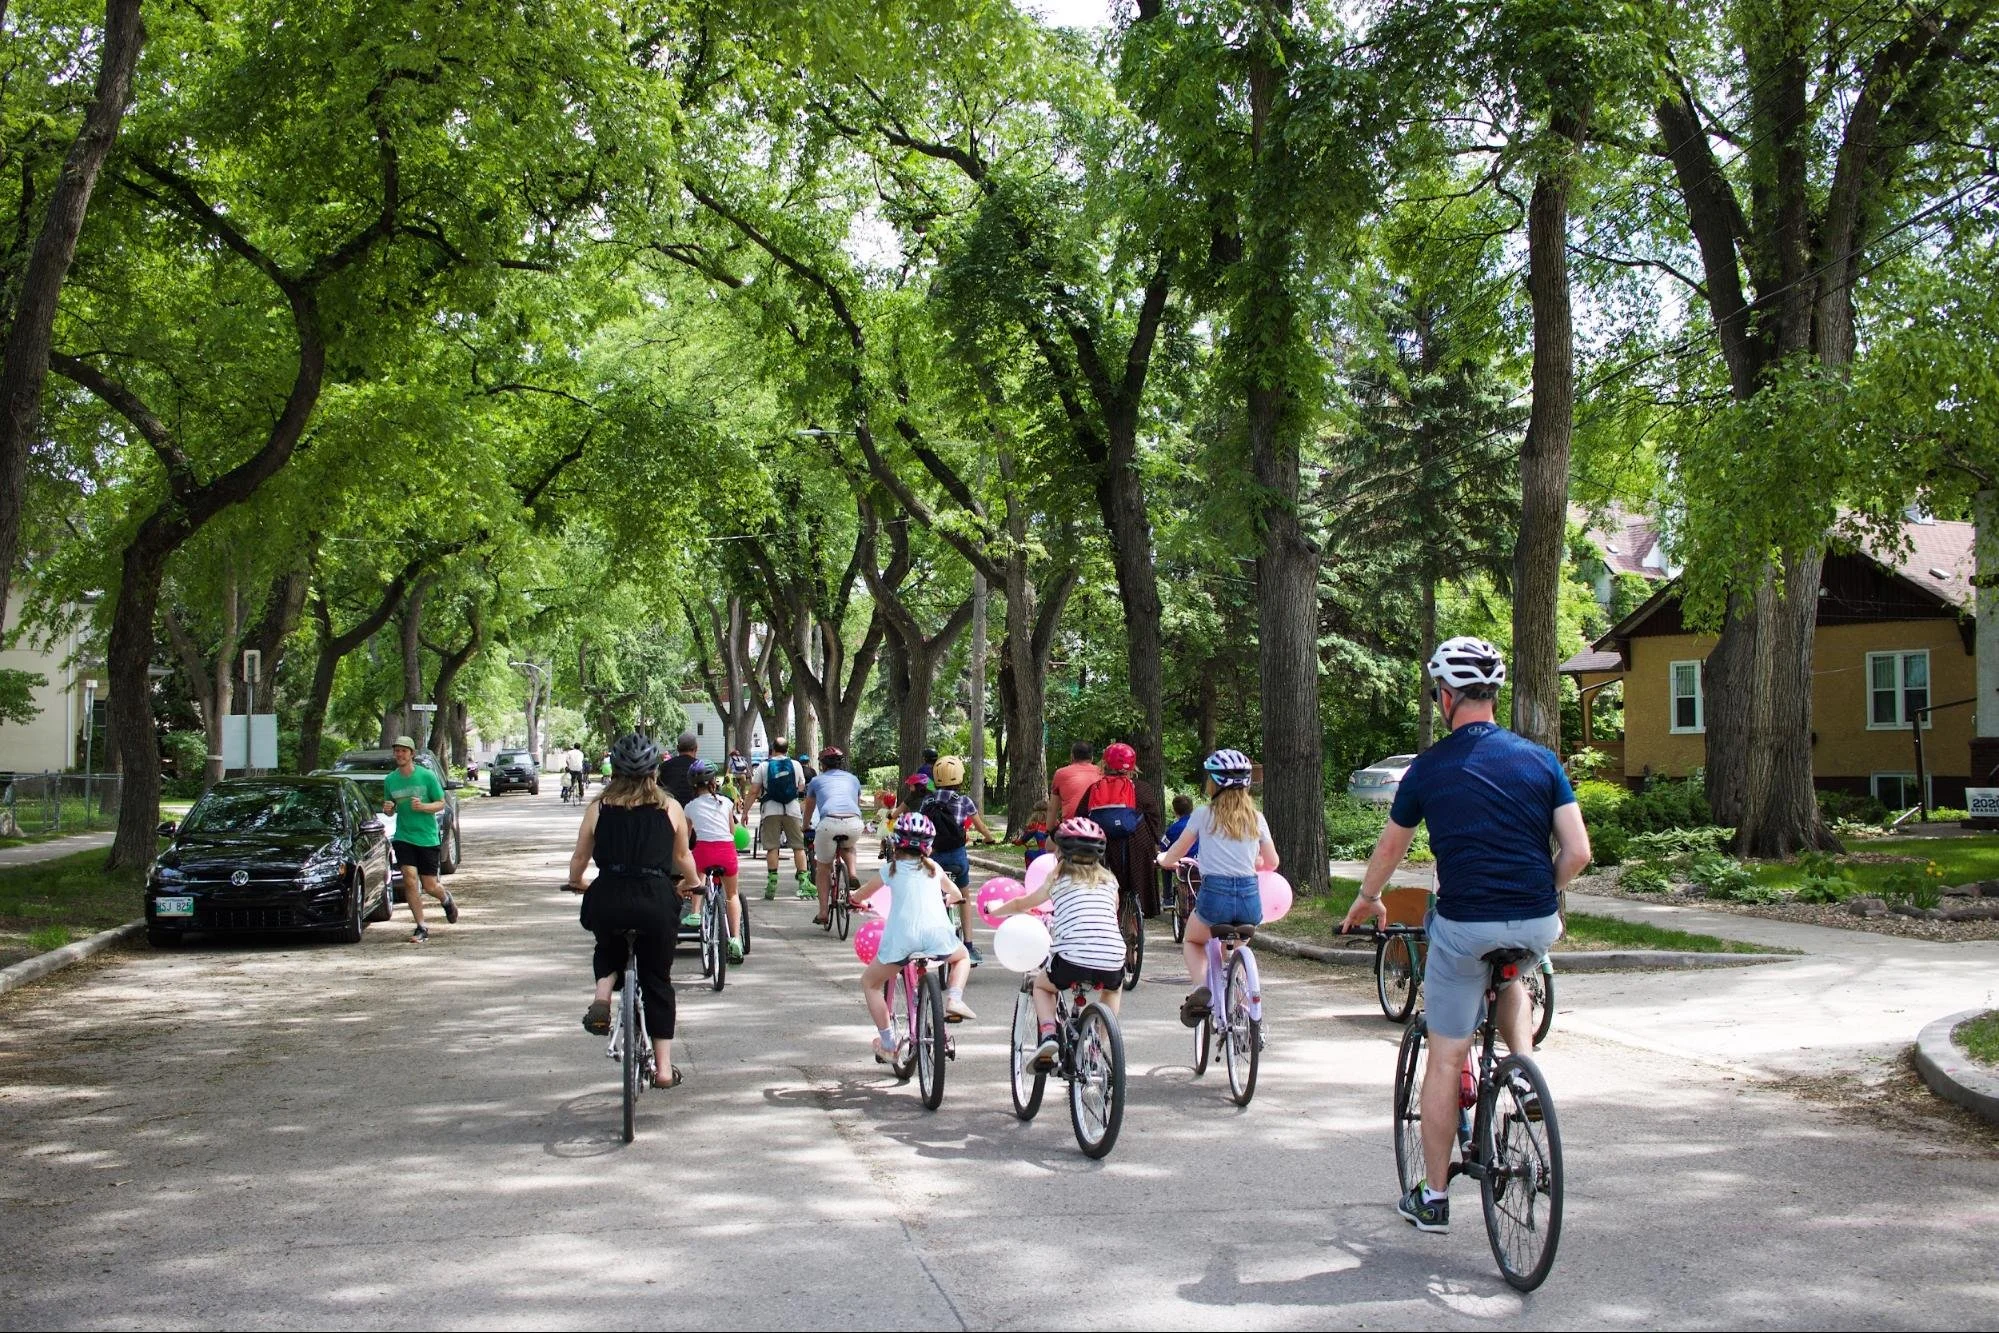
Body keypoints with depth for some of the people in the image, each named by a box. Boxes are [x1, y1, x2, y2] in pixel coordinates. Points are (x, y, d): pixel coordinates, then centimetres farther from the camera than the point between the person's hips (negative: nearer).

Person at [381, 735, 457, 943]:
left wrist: (422, 807, -20)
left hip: (428, 838, -2)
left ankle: (446, 899, 38)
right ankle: (422, 928, -3)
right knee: (409, 879, -14)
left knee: (429, 886, 2)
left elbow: (441, 803, -1)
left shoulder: (427, 776, -6)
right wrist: (387, 809, -10)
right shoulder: (390, 779, 3)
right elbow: (389, 809, 14)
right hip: (403, 838, 2)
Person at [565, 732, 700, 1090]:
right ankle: (663, 1066, 17)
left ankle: (602, 998, 5)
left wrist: (576, 883, 38)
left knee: (609, 947, 34)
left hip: (608, 899, 1)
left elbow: (580, 856, 16)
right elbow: (682, 857, 17)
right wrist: (690, 884, 38)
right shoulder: (670, 808, 6)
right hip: (656, 898, 0)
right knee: (658, 982, 15)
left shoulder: (599, 807, 7)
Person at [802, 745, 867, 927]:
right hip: (854, 823, 2)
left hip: (829, 822, -2)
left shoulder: (817, 781, 27)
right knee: (849, 845, 37)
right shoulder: (853, 779, 31)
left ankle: (823, 913, 16)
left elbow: (808, 811, 40)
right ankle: (852, 875, 12)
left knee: (823, 867, 18)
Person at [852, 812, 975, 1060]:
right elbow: (955, 895, 39)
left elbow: (859, 896, 28)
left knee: (869, 982, 22)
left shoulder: (890, 868, 16)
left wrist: (856, 900, 51)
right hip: (938, 935, 2)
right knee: (962, 956, 34)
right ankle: (954, 999, 7)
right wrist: (947, 899, 61)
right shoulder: (933, 868, 22)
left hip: (901, 937, -1)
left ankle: (888, 1045, 14)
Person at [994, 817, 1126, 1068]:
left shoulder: (1059, 880, 13)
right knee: (1113, 989, 38)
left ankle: (1048, 1034, 4)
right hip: (1112, 964, 2)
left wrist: (994, 910, 45)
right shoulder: (1109, 881, 18)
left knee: (1041, 985, 30)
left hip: (1071, 962, -2)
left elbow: (1021, 904, 26)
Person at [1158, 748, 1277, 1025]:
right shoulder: (1256, 817, 9)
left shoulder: (1204, 815, 2)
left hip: (1215, 892, -3)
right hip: (1250, 897, 3)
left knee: (1192, 942, 26)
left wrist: (1164, 860, 36)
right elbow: (1272, 863, 19)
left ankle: (1201, 987, -3)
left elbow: (1176, 852, 13)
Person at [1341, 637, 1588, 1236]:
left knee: (1443, 1059, 9)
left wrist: (1367, 900, 31)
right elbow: (1578, 853, 0)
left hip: (1463, 925, -3)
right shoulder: (1541, 760, 3)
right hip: (1536, 925, 3)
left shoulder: (1430, 768, -1)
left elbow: (1389, 849, 13)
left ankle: (1432, 1198, 17)